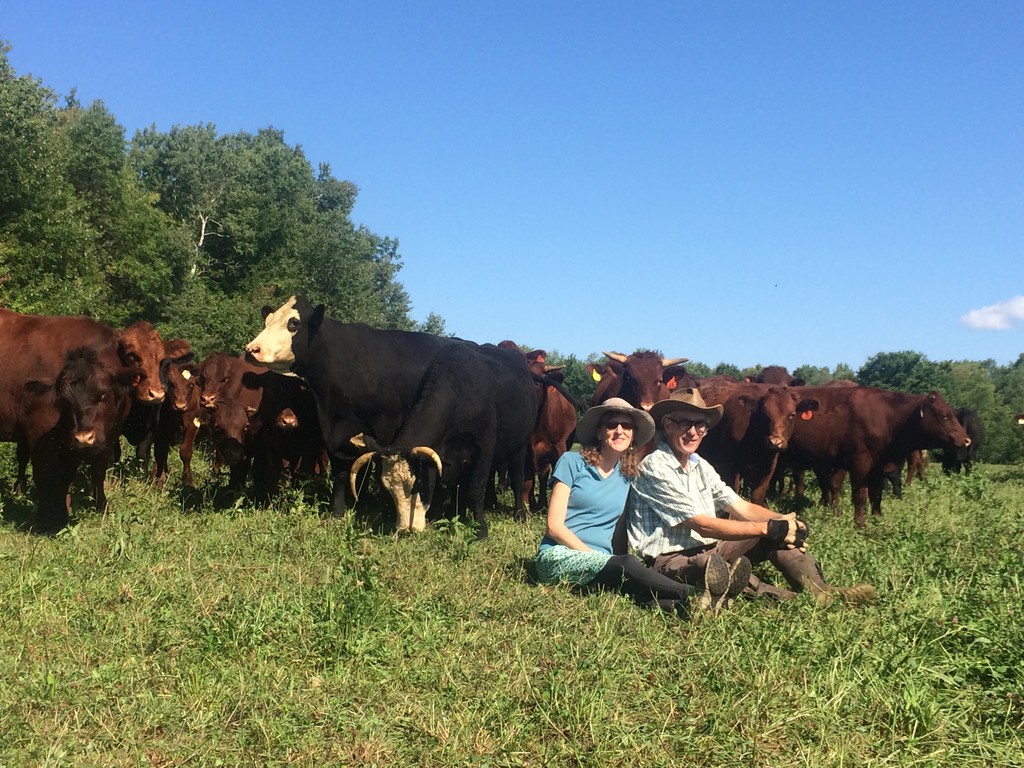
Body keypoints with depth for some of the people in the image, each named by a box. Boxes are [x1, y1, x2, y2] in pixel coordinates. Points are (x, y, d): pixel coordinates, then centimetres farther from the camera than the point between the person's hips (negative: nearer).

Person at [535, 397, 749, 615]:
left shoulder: (628, 475, 15)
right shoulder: (572, 462, 1)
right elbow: (554, 526, -5)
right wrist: (594, 556, -14)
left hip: (601, 562, 4)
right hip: (558, 557, -4)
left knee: (631, 585, -34)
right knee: (625, 565, -35)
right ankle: (696, 595, -44)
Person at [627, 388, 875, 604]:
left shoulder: (699, 466, 12)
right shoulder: (655, 468, -15)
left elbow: (741, 507, 7)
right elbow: (703, 525, -19)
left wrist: (786, 522, -12)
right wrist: (767, 528, -19)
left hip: (706, 551, 8)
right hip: (670, 561, -8)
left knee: (776, 532, -5)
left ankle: (820, 591, -20)